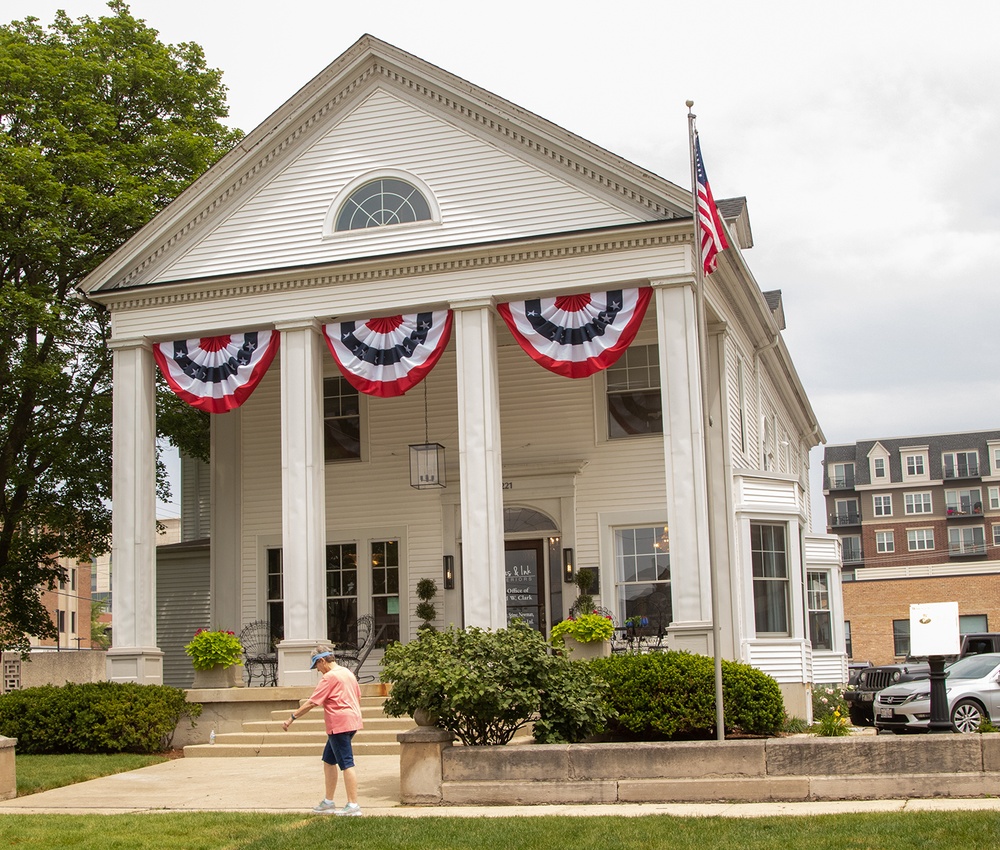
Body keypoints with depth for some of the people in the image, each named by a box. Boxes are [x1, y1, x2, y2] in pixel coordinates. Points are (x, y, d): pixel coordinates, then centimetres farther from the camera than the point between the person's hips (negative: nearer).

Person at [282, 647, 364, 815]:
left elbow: (312, 702, -15)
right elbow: (358, 698, 21)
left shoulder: (329, 677, -13)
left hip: (339, 724, -10)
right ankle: (328, 802, 22)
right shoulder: (348, 673, 15)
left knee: (346, 764, -8)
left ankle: (353, 805, -8)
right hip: (352, 721, 10)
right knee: (328, 760, 17)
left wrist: (292, 717, -10)